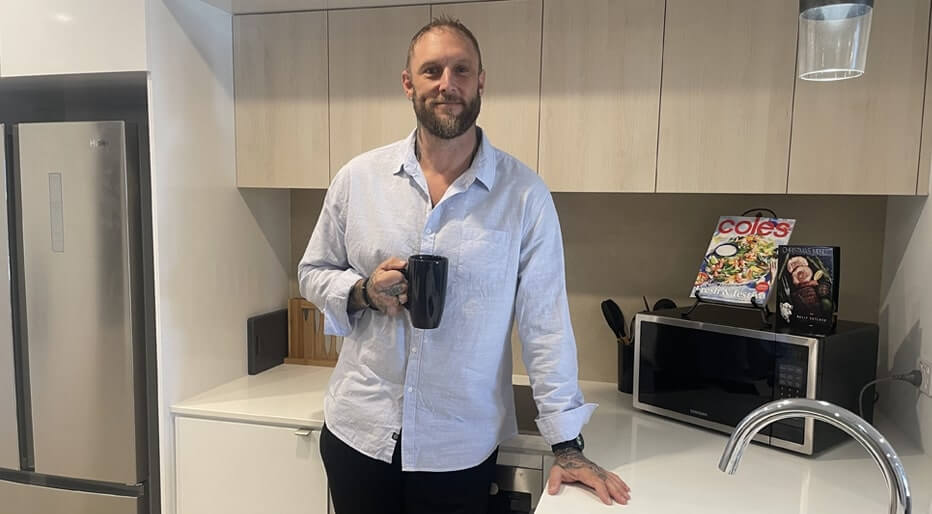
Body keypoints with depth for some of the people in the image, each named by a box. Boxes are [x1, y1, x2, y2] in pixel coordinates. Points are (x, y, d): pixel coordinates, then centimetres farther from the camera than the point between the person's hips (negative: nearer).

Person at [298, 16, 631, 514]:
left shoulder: (523, 193, -9)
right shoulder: (358, 178, -3)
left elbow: (544, 322, -7)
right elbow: (313, 273, 8)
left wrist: (566, 444, -7)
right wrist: (363, 291, -14)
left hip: (461, 448, -1)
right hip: (358, 432, 2)